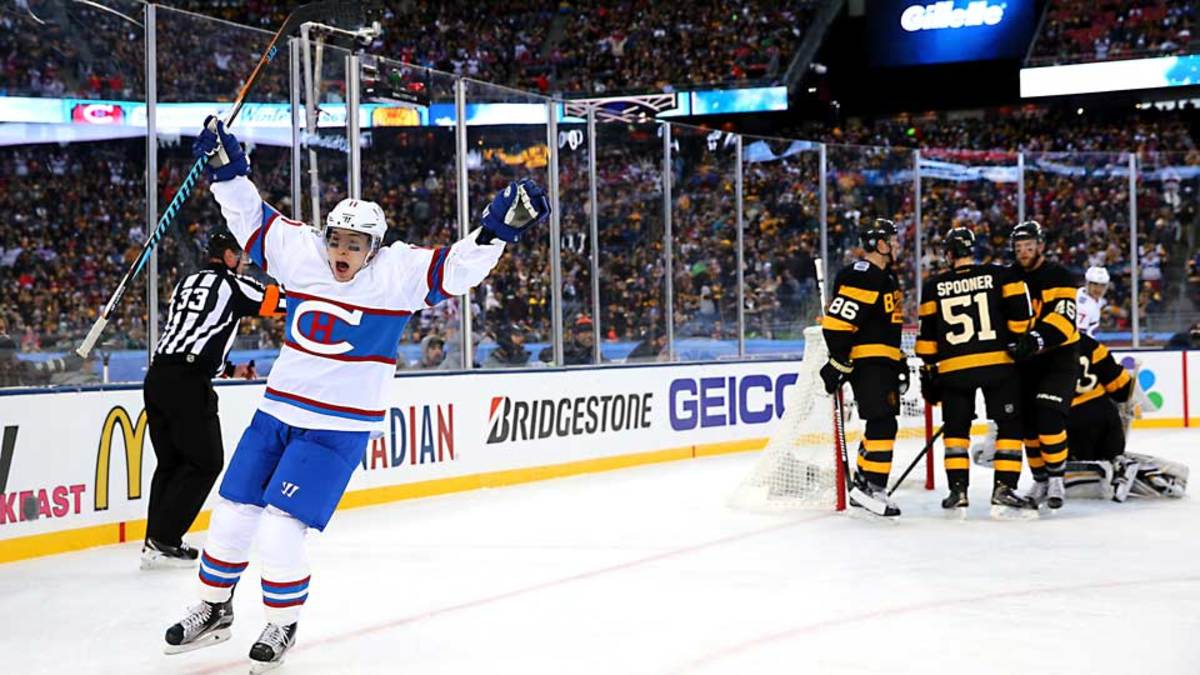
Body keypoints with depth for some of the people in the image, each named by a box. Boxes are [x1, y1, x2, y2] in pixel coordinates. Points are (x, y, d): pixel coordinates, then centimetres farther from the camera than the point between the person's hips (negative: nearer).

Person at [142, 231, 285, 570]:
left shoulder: (185, 284, 22)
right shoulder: (233, 285, 1)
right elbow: (279, 301, 6)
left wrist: (228, 368, 39)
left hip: (157, 376, 8)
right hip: (188, 383, -8)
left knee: (170, 461, 15)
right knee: (205, 462, 1)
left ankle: (156, 541, 13)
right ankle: (162, 542, -2)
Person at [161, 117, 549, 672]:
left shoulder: (398, 273, -10)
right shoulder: (301, 254, 1)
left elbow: (456, 268, -18)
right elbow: (253, 220, 11)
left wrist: (499, 227, -31)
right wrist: (227, 168, 3)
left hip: (338, 429, -5)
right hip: (277, 412, 5)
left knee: (280, 532, -10)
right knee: (232, 515, 9)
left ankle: (283, 625, 13)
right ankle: (214, 610, 30)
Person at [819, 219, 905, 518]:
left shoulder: (886, 277, 19)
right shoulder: (861, 276, -15)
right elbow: (837, 321, -21)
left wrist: (901, 361, 25)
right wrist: (838, 362, -22)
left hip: (883, 363, 11)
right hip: (865, 361, -11)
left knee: (880, 424, 13)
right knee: (883, 423, -14)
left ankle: (862, 486, 21)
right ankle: (872, 488, -12)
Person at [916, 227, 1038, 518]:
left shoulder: (933, 287, 7)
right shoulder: (1000, 275, 4)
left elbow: (928, 334, 8)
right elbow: (1019, 316, -3)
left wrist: (929, 372, 15)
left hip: (954, 367, 1)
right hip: (998, 363, -1)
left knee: (956, 428, 15)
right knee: (1010, 425, 5)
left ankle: (958, 492, 9)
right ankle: (1004, 490, -4)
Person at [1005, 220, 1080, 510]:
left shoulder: (1057, 275, -11)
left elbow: (1063, 318, -24)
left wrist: (1037, 339, -38)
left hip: (1059, 356, -6)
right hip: (1025, 359, 6)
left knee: (1049, 417, -19)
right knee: (1028, 421, 7)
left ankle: (1056, 480, -8)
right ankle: (1040, 482, 20)